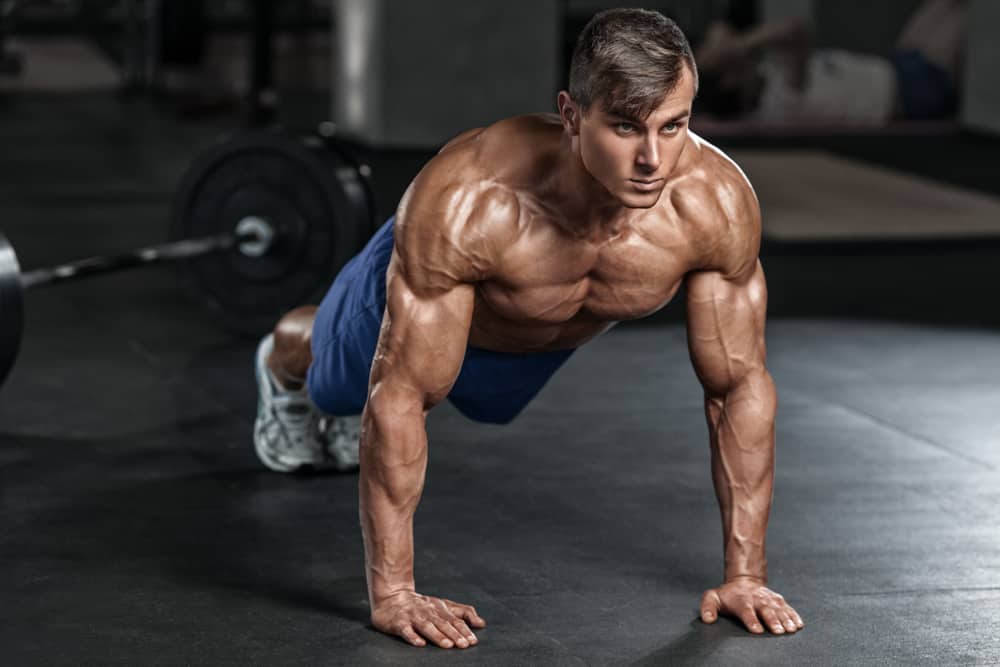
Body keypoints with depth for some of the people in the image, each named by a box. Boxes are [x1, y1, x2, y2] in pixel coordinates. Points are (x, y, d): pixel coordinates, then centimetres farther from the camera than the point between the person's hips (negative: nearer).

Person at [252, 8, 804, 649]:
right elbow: (402, 394, -41)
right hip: (415, 301, -3)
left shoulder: (716, 203, -41)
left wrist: (745, 575, -27)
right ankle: (281, 362, 68)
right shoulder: (464, 203, -49)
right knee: (337, 381, 31)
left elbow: (739, 384, -28)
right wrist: (392, 592, -39)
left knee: (479, 400, 37)